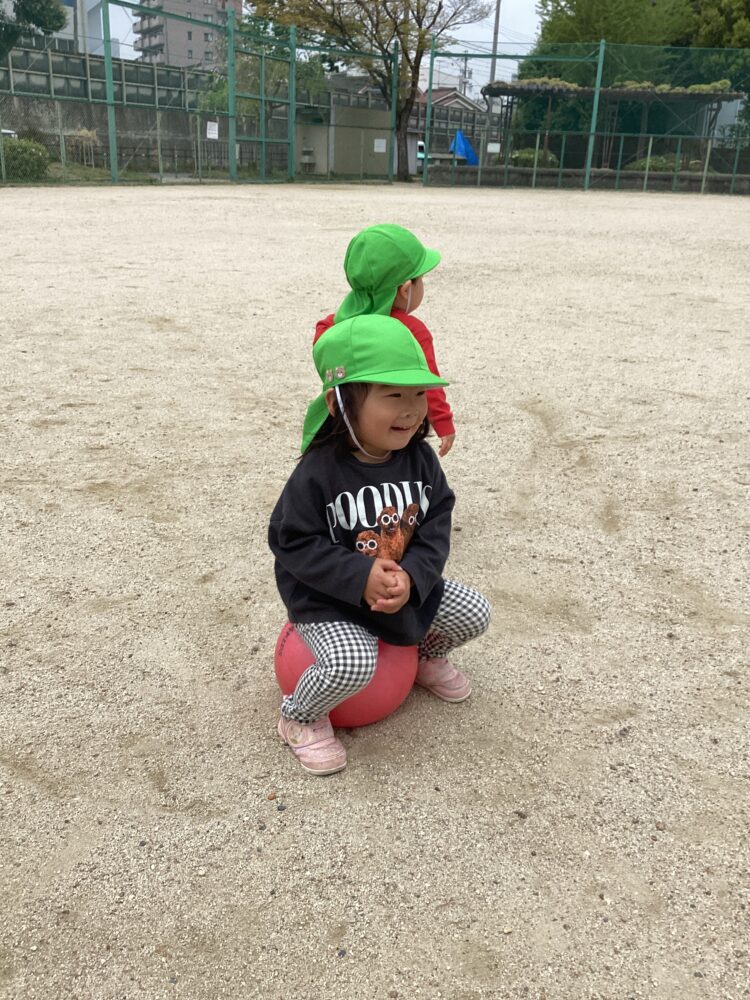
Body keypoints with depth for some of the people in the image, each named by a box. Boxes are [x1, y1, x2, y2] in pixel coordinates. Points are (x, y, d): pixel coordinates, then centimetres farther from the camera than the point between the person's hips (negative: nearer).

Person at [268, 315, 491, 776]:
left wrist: (412, 577, -23)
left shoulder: (420, 458, -9)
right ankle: (300, 718, 3)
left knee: (476, 613, 1)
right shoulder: (318, 472, -25)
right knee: (352, 664, -30)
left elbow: (436, 526, -5)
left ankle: (429, 655, 34)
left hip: (409, 583, 6)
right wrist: (361, 579, -30)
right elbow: (295, 543, -21)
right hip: (327, 598, -5)